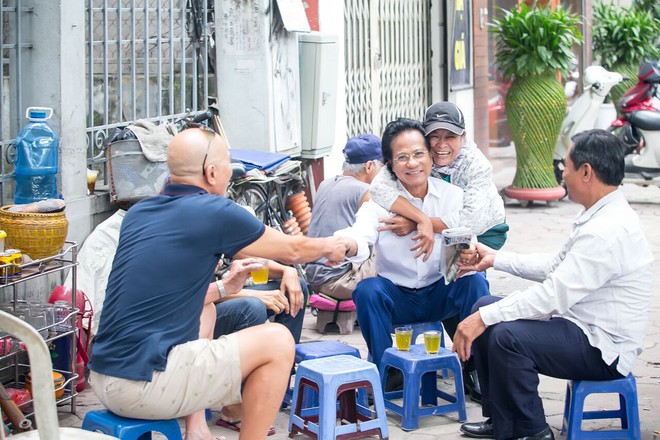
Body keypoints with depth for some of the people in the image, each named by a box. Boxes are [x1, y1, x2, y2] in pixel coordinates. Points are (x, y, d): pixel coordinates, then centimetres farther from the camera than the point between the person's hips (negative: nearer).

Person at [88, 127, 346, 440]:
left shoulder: (137, 214, 12)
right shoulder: (215, 213, -7)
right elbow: (292, 250, 9)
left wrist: (222, 289, 30)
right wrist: (330, 247, 29)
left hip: (102, 378, 8)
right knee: (277, 341, 1)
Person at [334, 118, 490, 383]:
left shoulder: (452, 195, -4)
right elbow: (361, 235, -28)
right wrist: (344, 245, -54)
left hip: (439, 294, 1)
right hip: (395, 296, -1)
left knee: (474, 281, -26)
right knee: (367, 290, -30)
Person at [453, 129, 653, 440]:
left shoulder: (609, 231, -25)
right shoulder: (600, 216, 8)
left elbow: (554, 295, -28)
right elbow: (555, 266, 17)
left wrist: (483, 319, -25)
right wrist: (497, 259, 17)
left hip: (604, 349, -11)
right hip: (582, 326, 11)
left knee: (507, 336, -29)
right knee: (486, 308, 8)